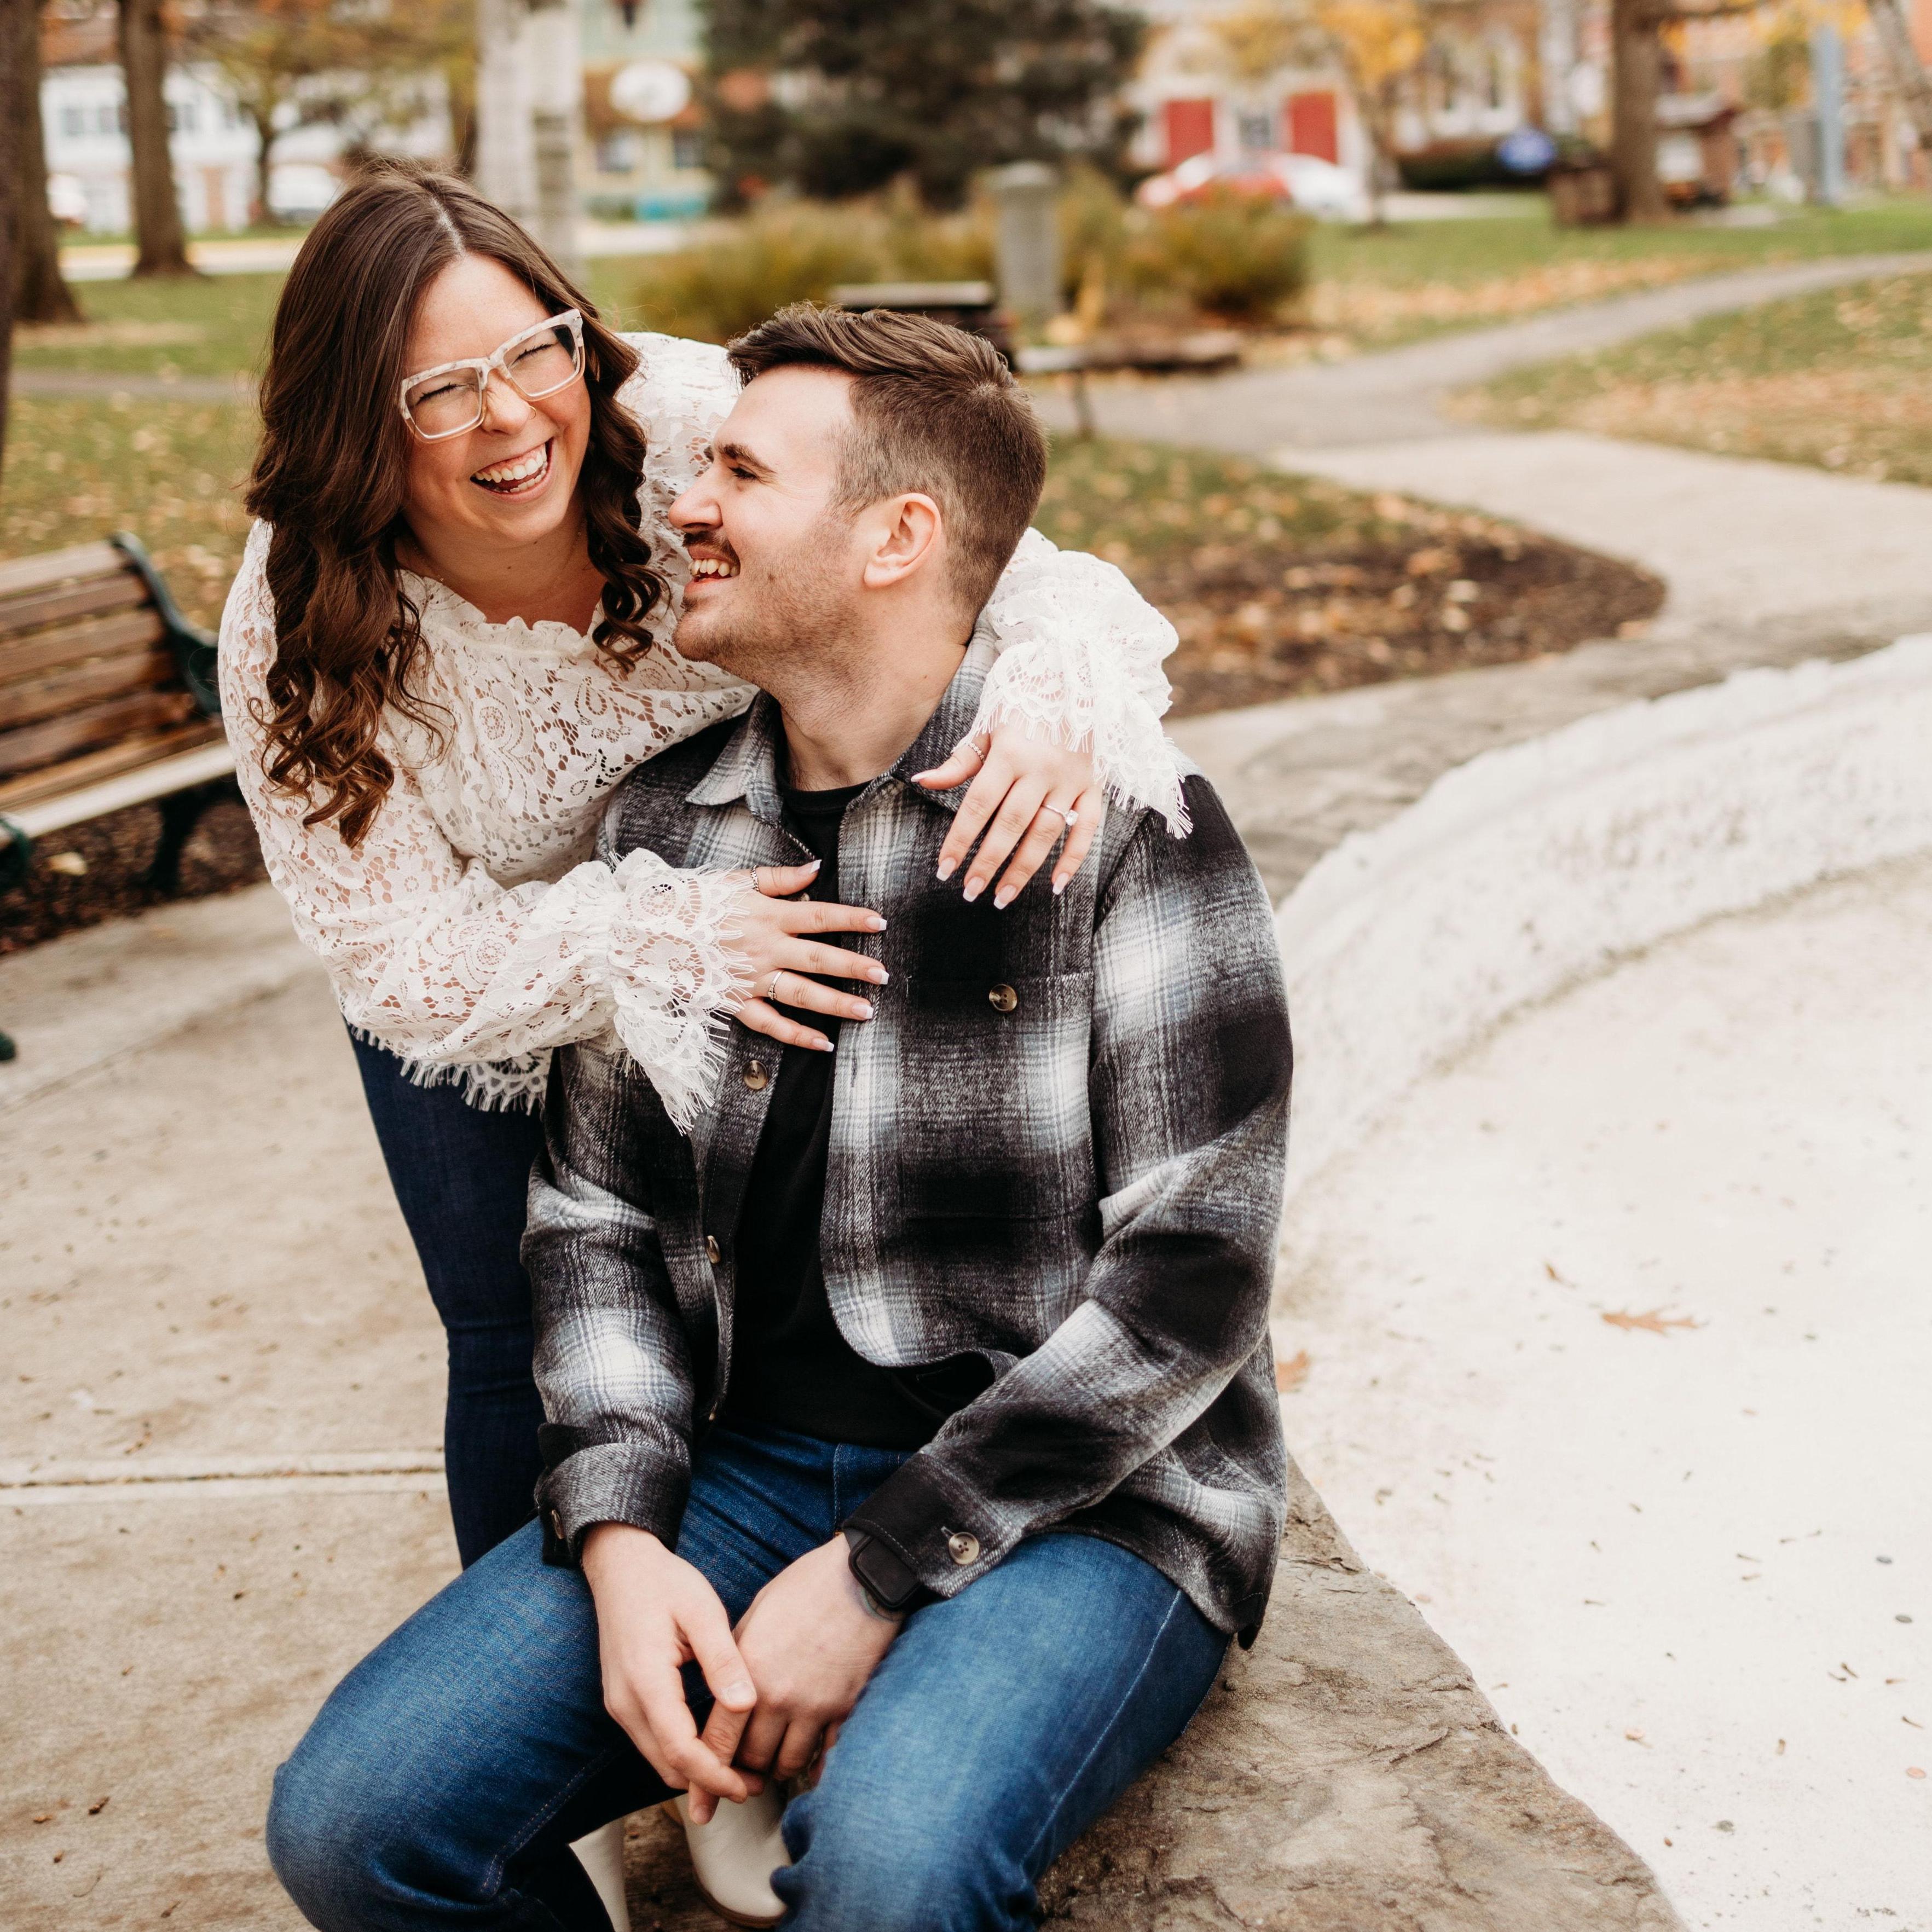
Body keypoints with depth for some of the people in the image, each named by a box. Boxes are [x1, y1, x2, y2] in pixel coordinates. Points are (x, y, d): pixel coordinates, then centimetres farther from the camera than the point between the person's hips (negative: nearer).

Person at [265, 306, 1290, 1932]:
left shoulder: (1116, 817, -11)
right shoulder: (664, 825, 7)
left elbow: (1192, 1270, -13)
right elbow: (596, 1208, 10)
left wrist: (883, 1571, -16)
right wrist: (619, 1538, -7)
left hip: (1079, 1494, -5)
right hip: (744, 1470, 5)